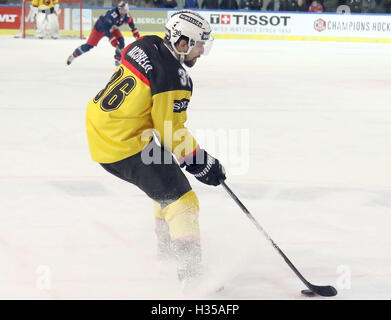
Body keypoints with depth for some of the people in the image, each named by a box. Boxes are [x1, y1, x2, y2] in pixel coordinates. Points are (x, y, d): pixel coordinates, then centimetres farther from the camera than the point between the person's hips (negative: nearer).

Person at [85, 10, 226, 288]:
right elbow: (172, 132, -15)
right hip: (125, 146, -10)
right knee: (180, 199, -7)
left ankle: (166, 245, 43)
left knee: (164, 180, 29)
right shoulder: (174, 77, -20)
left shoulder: (146, 45, 7)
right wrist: (200, 162, -4)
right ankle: (190, 272, -15)